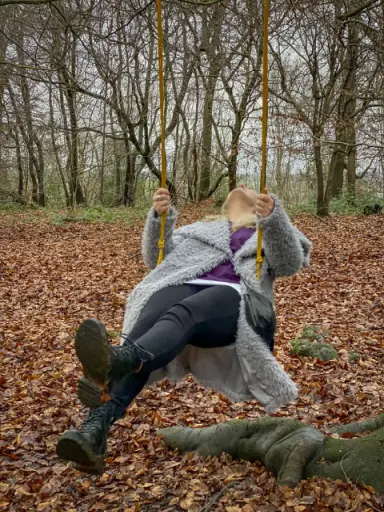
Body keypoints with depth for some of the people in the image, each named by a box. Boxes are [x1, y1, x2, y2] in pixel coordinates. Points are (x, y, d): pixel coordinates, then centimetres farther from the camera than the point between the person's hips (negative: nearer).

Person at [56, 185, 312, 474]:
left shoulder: (270, 235, 33)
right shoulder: (201, 230, 40)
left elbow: (290, 263, 7)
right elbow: (156, 257, 25)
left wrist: (274, 216, -11)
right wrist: (159, 216, 6)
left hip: (235, 297, -2)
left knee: (181, 314, -38)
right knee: (145, 324, -33)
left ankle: (118, 363, -68)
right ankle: (95, 429, -51)